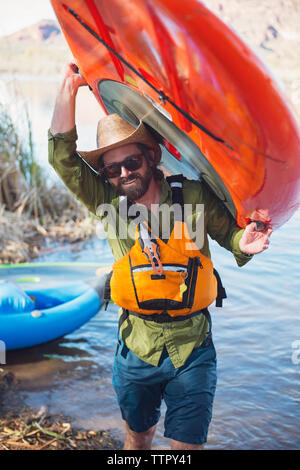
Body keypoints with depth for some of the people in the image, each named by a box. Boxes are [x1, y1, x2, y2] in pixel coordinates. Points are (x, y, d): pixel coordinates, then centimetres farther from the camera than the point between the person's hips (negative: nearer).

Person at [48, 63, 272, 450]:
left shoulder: (193, 197, -8)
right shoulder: (107, 205, -5)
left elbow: (227, 231, 4)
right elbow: (63, 157, -10)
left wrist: (244, 244, -20)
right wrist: (69, 88, -14)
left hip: (192, 347, -1)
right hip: (136, 346, 2)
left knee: (187, 445, 8)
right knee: (137, 436, 21)